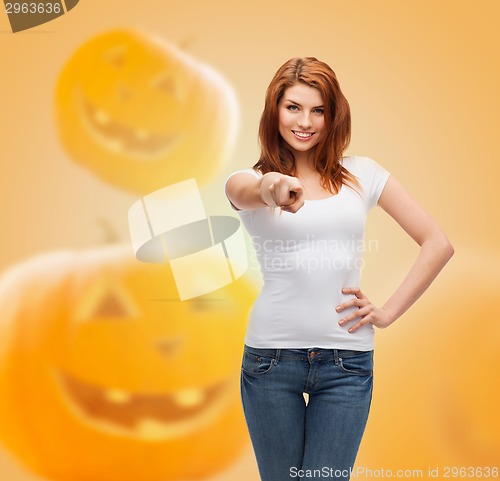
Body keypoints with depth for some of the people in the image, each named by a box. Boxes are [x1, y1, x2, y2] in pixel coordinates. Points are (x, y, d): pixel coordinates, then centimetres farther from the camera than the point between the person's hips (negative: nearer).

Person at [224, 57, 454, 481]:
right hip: (271, 354, 0)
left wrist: (389, 311, -2)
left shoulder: (361, 173, 5)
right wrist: (269, 189, -48)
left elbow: (438, 244, 4)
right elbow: (240, 190, -26)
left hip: (347, 359, 0)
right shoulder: (252, 180, 2)